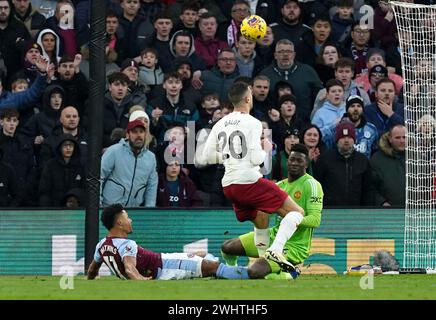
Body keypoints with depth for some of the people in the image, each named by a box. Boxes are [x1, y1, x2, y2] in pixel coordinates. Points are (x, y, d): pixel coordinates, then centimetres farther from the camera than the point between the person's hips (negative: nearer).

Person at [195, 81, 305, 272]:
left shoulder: (220, 125, 11)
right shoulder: (252, 123, -7)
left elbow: (205, 157, 10)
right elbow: (256, 159, -13)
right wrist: (266, 149, 7)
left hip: (228, 185, 7)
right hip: (249, 181, -7)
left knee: (261, 223, 26)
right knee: (296, 212, -3)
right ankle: (276, 250, -22)